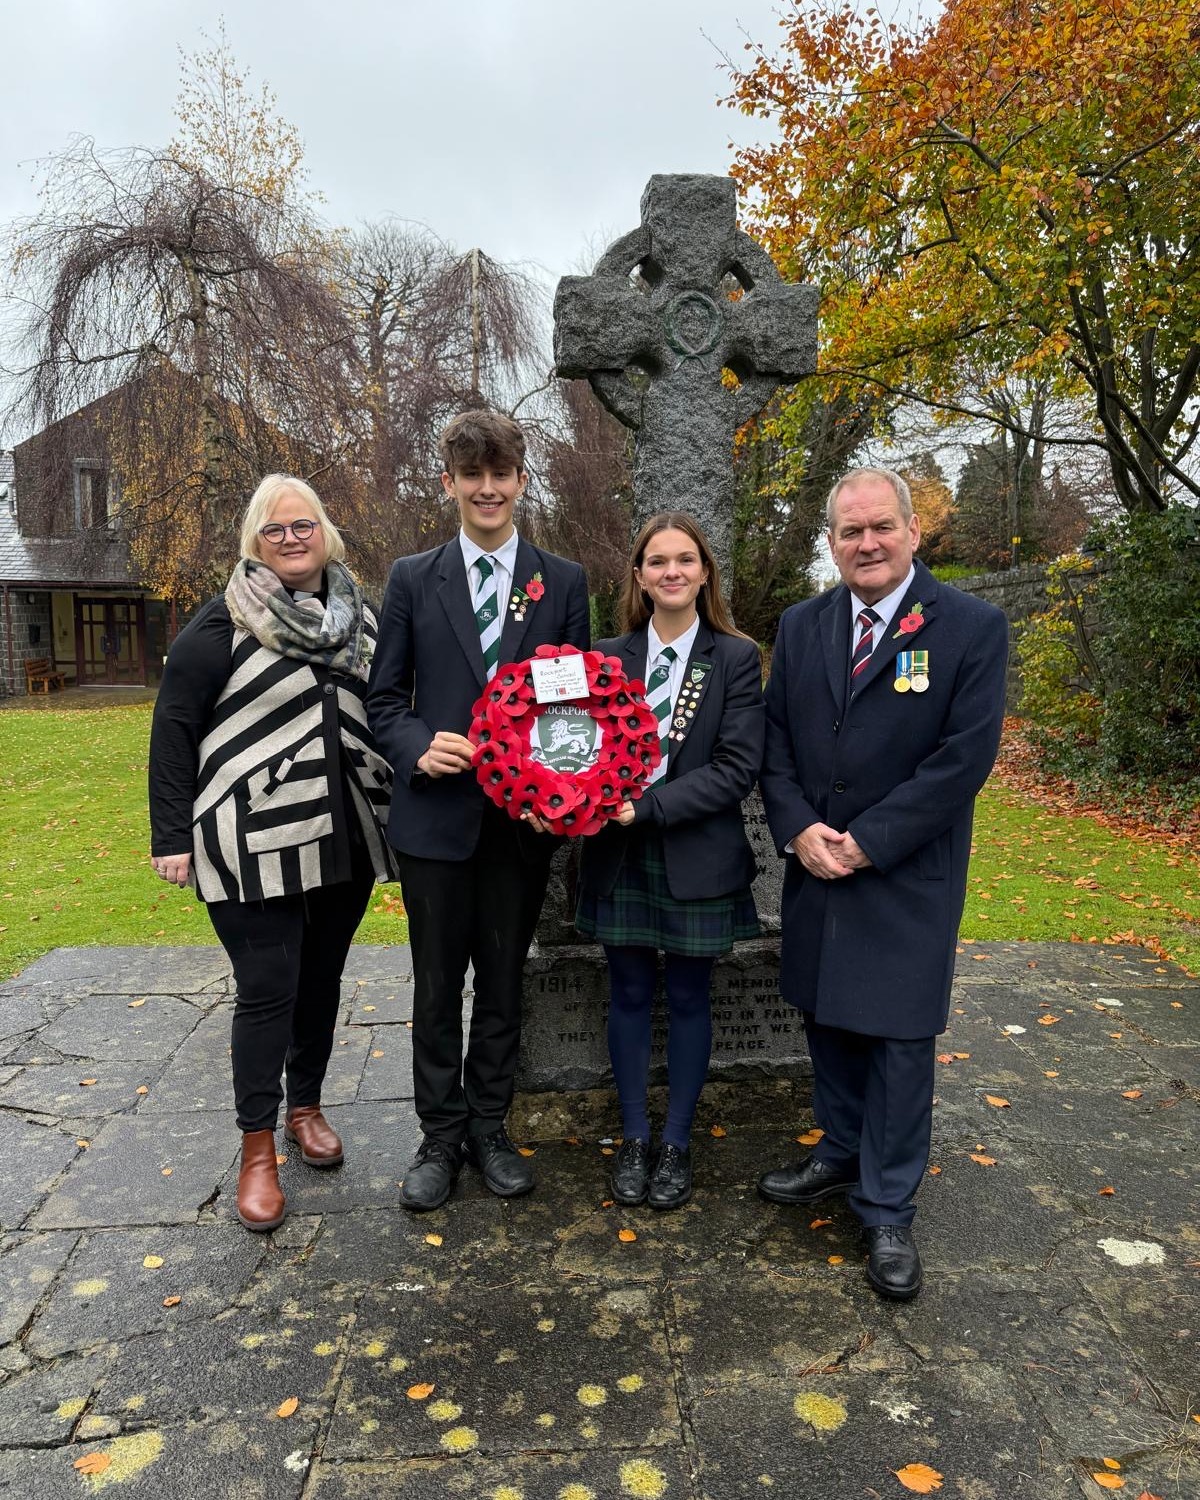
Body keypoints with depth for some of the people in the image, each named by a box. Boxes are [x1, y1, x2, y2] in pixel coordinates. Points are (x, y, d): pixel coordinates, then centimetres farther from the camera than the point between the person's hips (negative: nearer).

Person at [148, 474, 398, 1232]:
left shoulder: (359, 617, 8)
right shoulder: (224, 624, -6)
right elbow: (173, 729, -5)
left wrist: (396, 805, 8)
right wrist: (172, 836, -8)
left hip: (345, 838, 5)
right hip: (255, 844, -4)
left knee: (322, 979, 16)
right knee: (267, 991, 0)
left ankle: (306, 1107, 36)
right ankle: (258, 1149, 16)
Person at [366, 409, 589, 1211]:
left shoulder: (564, 581, 3)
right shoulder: (412, 578, 3)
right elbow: (384, 699, 4)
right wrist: (419, 748, -16)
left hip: (525, 815, 1)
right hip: (436, 814, 0)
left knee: (504, 980, 14)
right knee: (437, 985, 10)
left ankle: (489, 1126, 32)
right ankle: (440, 1136, 28)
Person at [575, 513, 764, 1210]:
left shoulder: (737, 657, -4)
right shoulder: (608, 656, 4)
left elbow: (737, 768, -11)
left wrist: (648, 805, -19)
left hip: (697, 858, -2)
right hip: (620, 856, 2)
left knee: (688, 998, 11)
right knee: (629, 995, 12)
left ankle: (678, 1144, 28)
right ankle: (635, 1139, 30)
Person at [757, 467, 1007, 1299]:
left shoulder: (973, 627, -9)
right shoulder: (801, 625, 5)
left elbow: (965, 756, -15)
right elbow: (776, 741, 5)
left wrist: (866, 842, -16)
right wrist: (799, 830, -10)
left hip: (909, 876, -4)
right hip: (815, 868, 5)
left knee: (898, 1038, 3)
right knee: (828, 1021, 17)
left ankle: (888, 1211, 21)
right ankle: (843, 1154, 40)